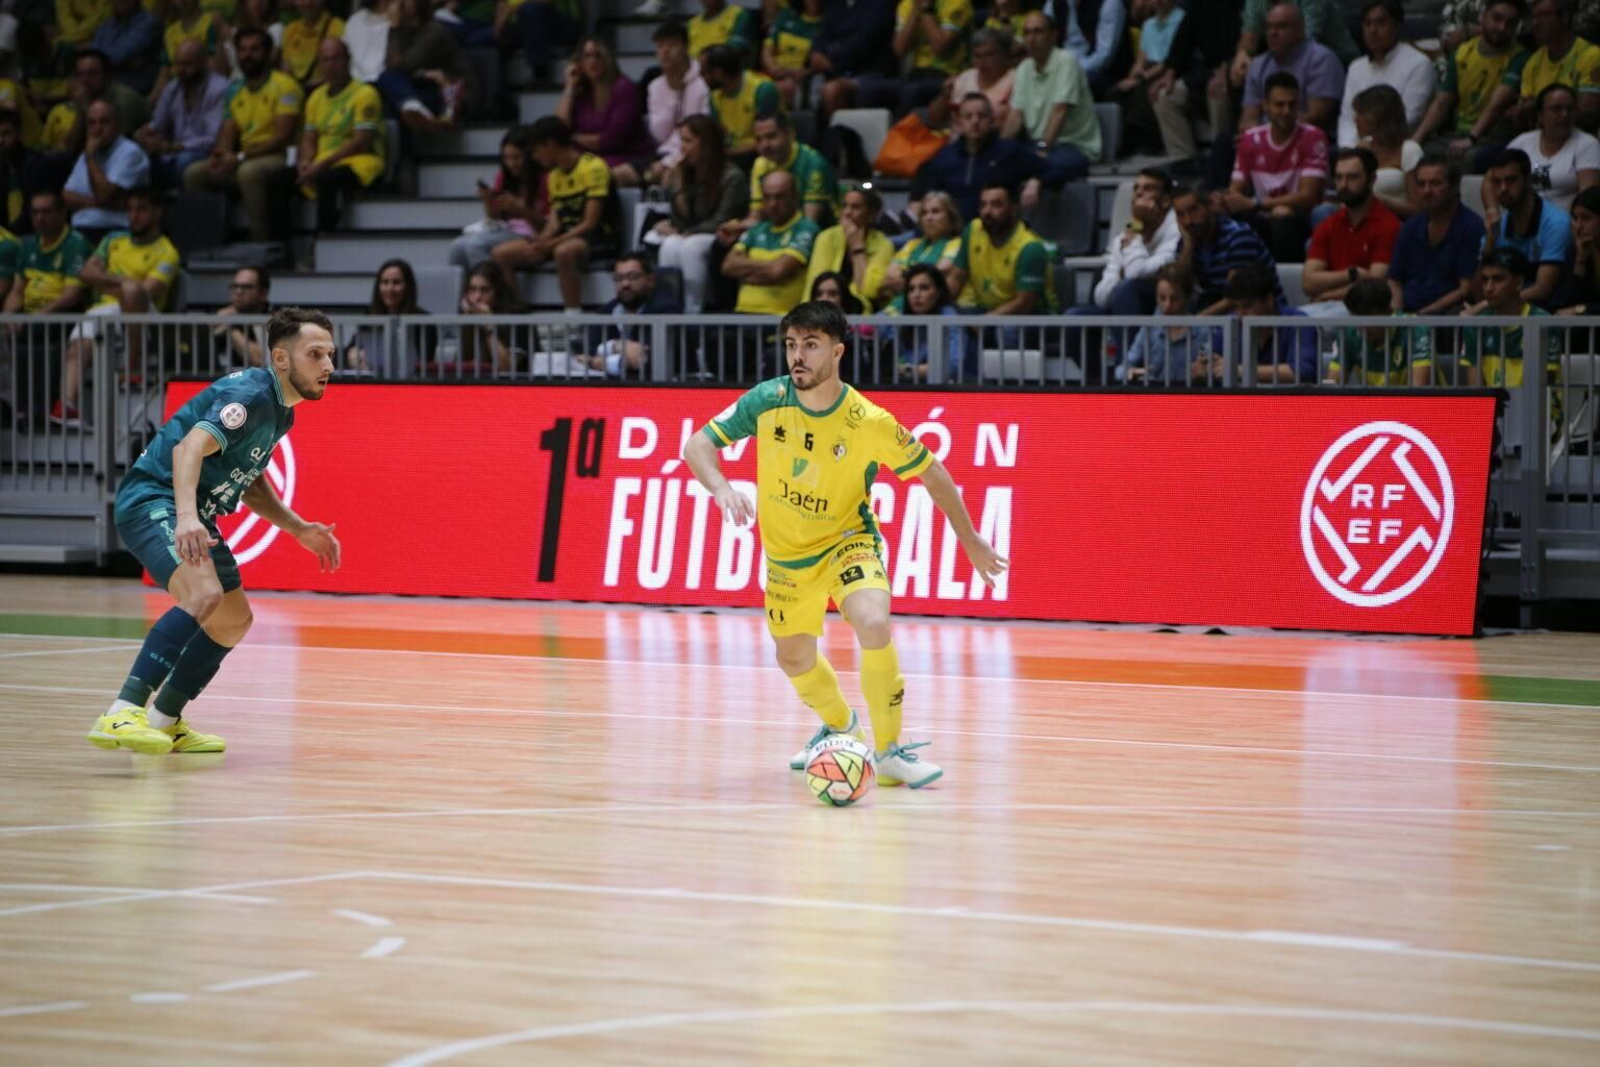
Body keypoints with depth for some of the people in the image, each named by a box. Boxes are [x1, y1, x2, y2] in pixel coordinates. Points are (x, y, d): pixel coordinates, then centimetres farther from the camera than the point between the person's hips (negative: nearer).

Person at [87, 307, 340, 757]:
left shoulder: (279, 409, 14)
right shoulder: (249, 395, -18)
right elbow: (190, 447, -33)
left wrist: (300, 529, 19)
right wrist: (185, 516, -48)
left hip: (193, 516, 11)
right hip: (152, 498, -11)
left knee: (233, 619, 17)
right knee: (204, 592, -33)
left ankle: (164, 722, 29)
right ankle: (121, 715, -40)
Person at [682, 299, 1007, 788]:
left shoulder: (870, 423, -24)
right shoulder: (768, 400, -19)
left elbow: (930, 472, -9)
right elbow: (698, 445, -15)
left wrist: (971, 541, -1)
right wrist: (722, 488, -37)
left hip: (847, 540, -4)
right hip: (786, 552, 4)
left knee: (873, 624, -30)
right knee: (794, 660, 16)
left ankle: (889, 751, -15)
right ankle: (839, 725, 50)